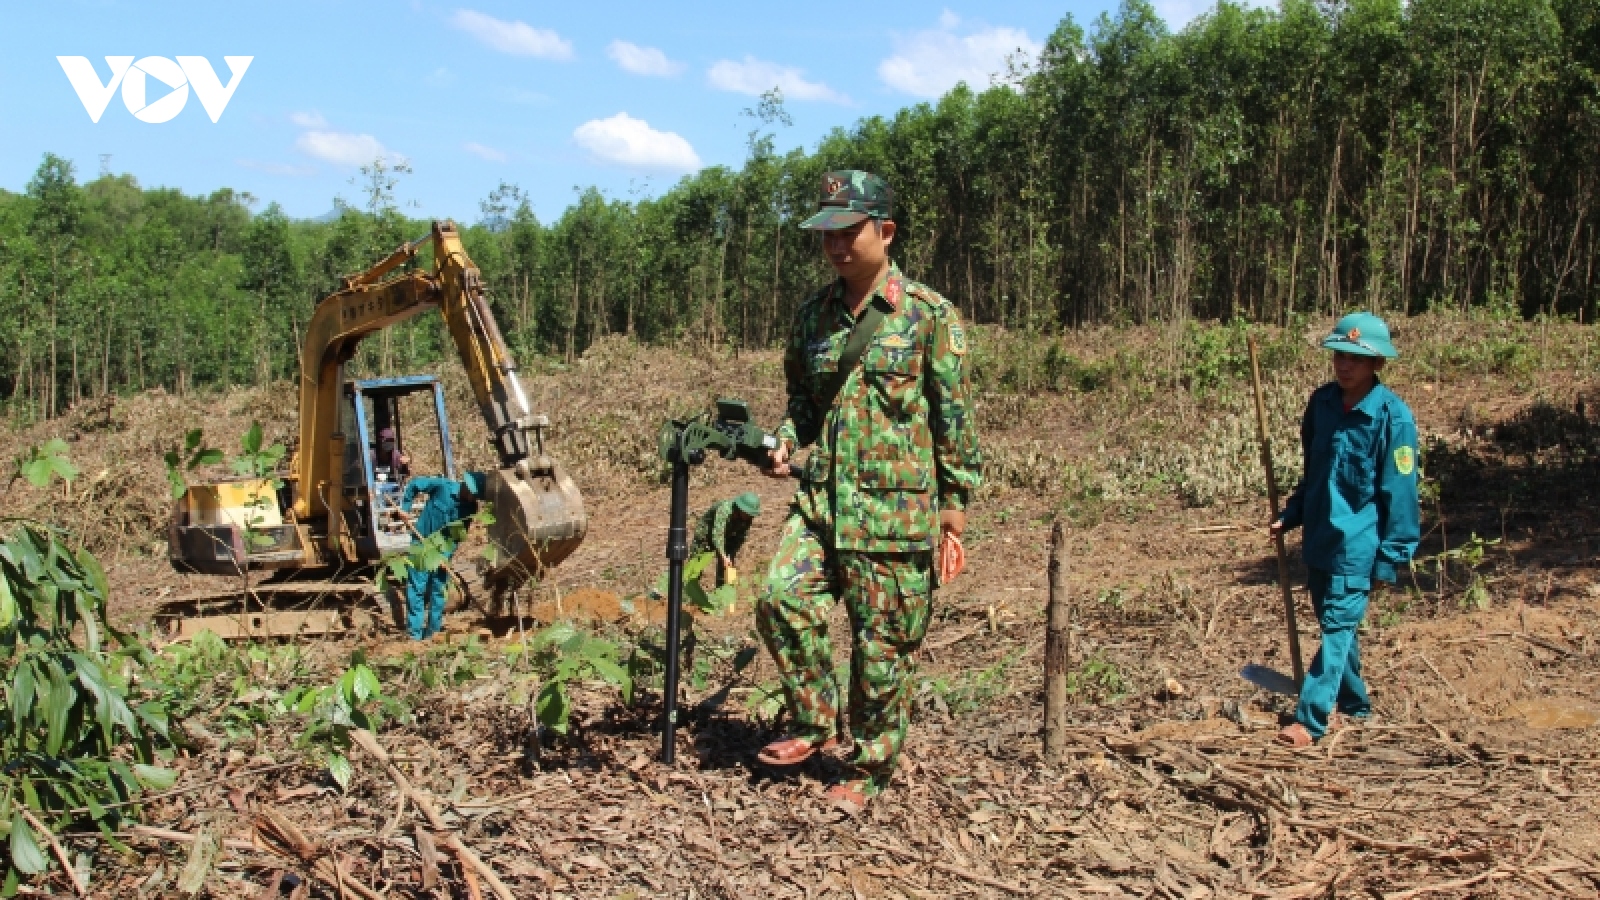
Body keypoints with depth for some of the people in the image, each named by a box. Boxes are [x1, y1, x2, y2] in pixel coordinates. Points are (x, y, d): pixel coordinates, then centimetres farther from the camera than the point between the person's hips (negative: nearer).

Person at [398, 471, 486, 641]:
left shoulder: (471, 507, -8)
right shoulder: (443, 486, -19)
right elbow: (413, 484, -8)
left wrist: (447, 555, -15)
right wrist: (405, 508, -11)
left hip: (443, 548, 3)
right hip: (422, 541, -3)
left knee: (438, 591, 7)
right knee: (416, 588, -4)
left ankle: (432, 632, 17)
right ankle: (414, 633, 1)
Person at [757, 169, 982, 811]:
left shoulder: (928, 314, -5)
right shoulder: (813, 314, 9)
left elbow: (953, 413, -3)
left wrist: (955, 499, -3)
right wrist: (785, 444, -1)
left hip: (895, 505, -4)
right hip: (820, 496, 5)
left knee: (883, 640, 4)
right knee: (781, 596, -14)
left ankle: (871, 767, 22)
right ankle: (817, 721, 8)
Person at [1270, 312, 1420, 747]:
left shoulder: (1392, 415, -14)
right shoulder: (1323, 401, 3)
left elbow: (1400, 490, -12)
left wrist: (1393, 553, -12)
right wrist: (1290, 515, 10)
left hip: (1357, 542, -7)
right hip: (1319, 536, 7)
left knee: (1338, 626, -7)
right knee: (1334, 624, 17)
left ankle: (1311, 719, -6)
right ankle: (1354, 702, 33)